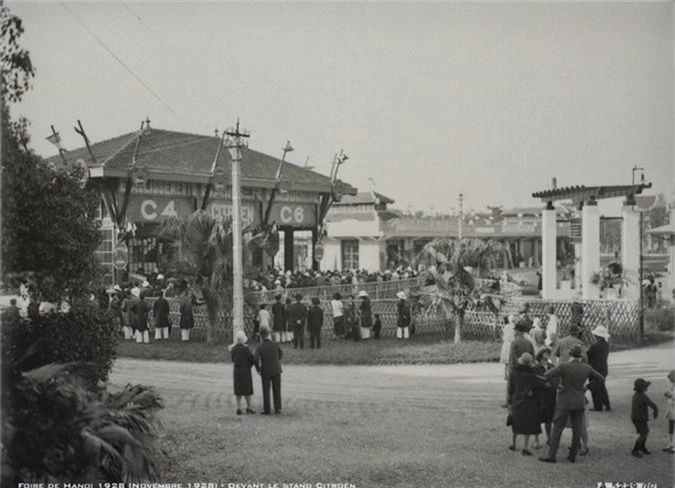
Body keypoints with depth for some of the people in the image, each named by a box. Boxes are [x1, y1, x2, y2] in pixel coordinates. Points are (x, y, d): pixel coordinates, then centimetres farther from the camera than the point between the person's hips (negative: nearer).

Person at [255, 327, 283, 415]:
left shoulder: (260, 348, -16)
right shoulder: (275, 345, -8)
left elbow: (256, 360, -25)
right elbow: (281, 354, 10)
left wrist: (258, 369, -7)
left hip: (266, 372, -2)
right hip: (276, 370, 2)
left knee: (266, 391, 9)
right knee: (277, 390, 12)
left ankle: (267, 410, 11)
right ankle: (277, 408, 8)